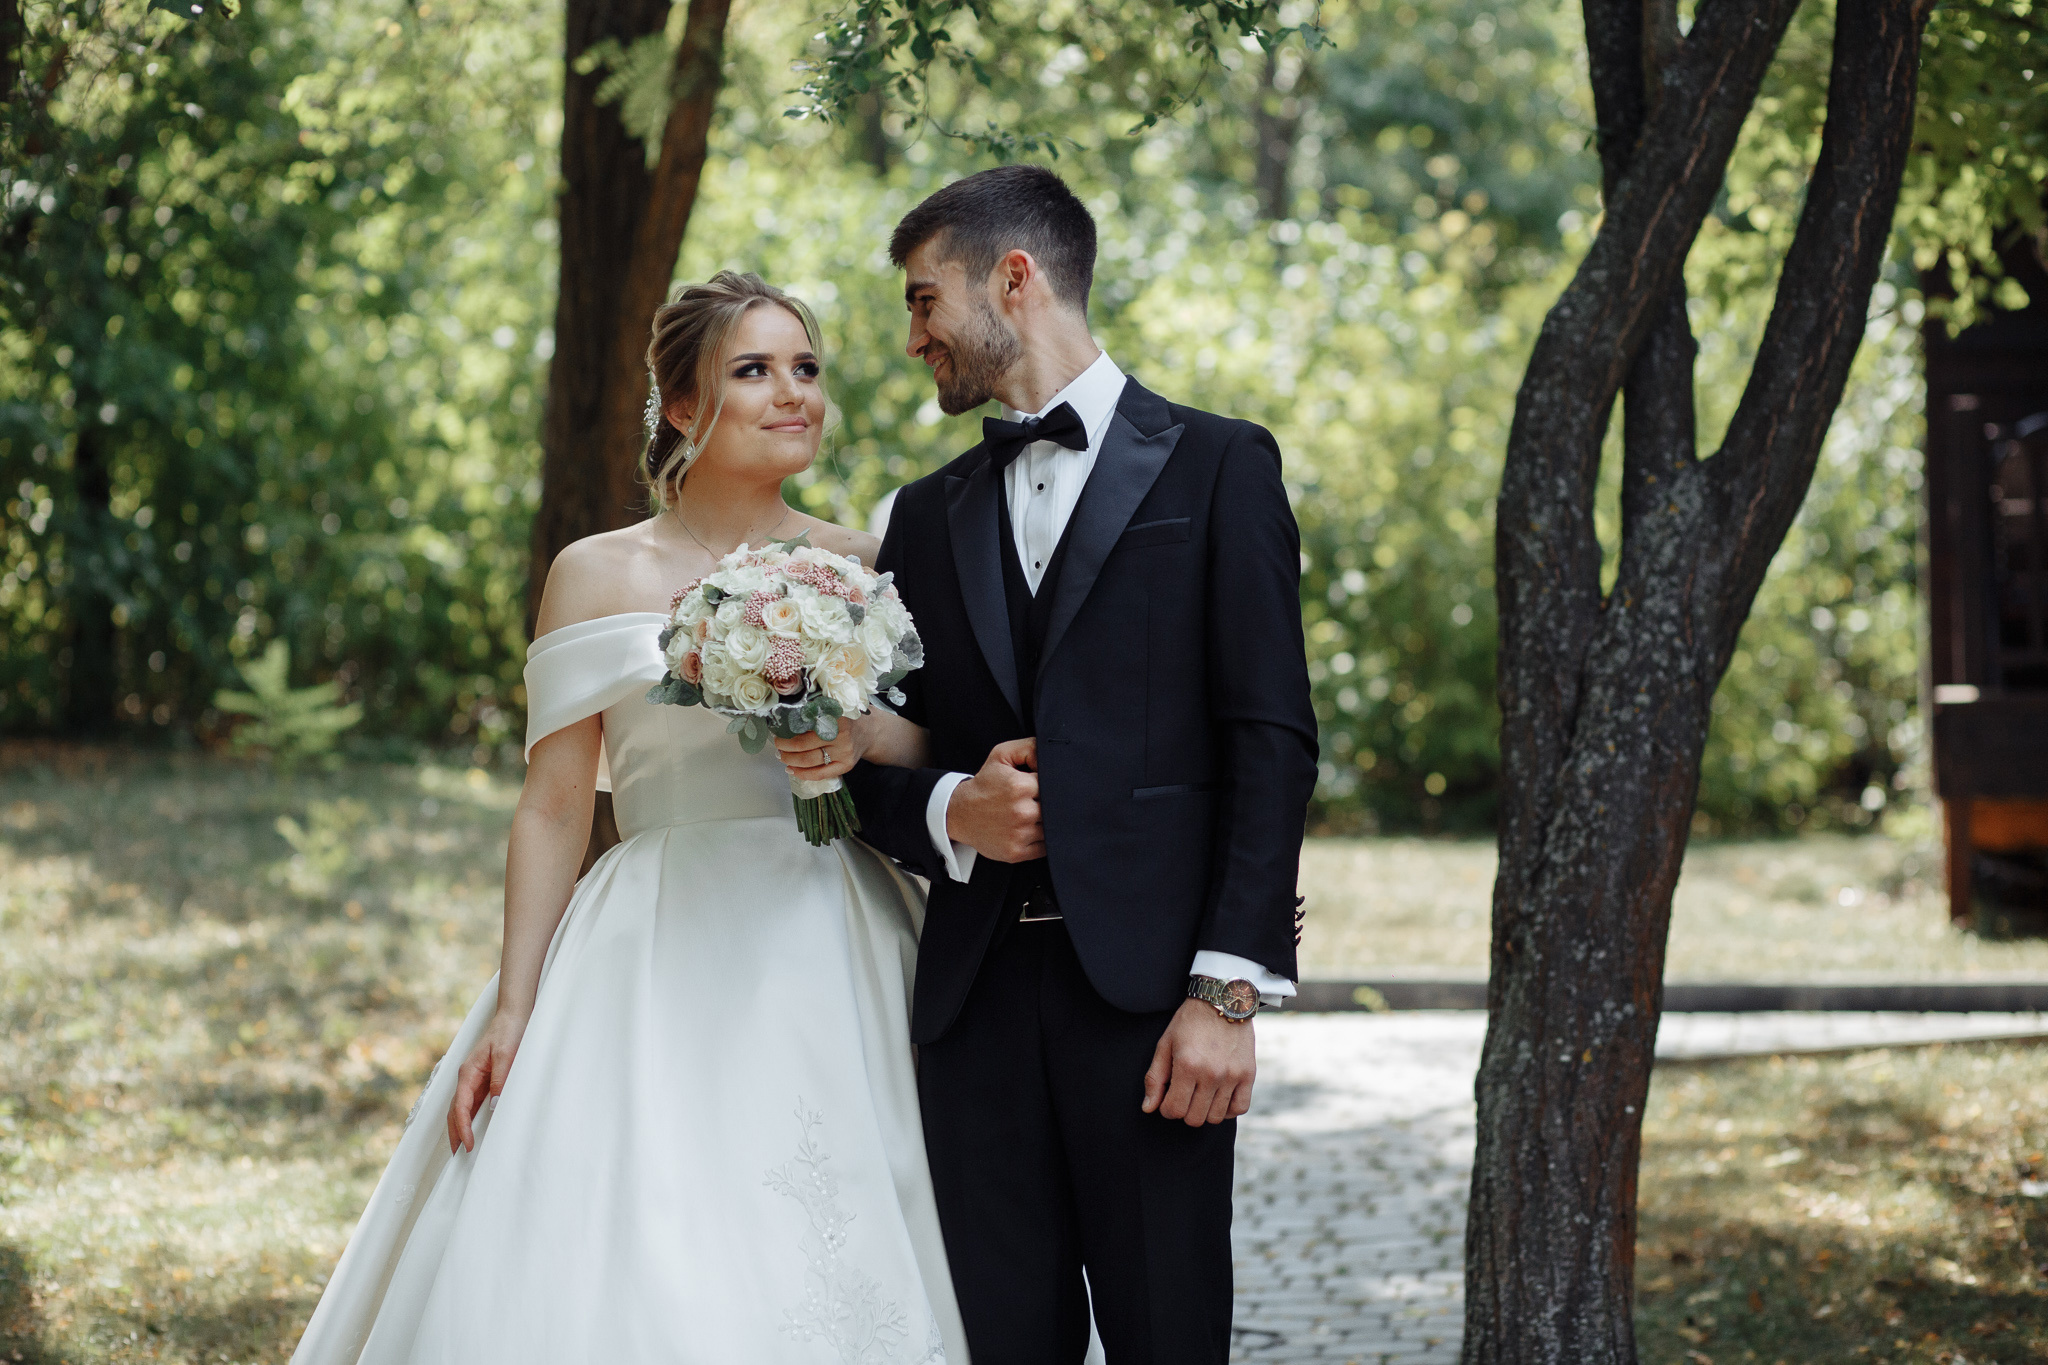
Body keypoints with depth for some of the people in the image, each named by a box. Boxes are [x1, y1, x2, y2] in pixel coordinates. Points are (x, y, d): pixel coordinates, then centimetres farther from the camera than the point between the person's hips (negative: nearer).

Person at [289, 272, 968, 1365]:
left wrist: (850, 742, -15)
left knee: (852, 1276, -1)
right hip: (666, 957, -2)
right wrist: (511, 1007, -3)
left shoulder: (866, 565, 10)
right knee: (646, 1266, -7)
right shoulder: (601, 575, 5)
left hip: (839, 964, 2)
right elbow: (555, 807, 3)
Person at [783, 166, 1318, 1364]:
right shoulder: (929, 516, 18)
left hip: (1147, 987, -4)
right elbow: (879, 766, 20)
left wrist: (1227, 991, -11)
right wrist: (947, 810, -4)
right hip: (976, 995, 4)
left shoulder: (1216, 467, 4)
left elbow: (1273, 746, -3)